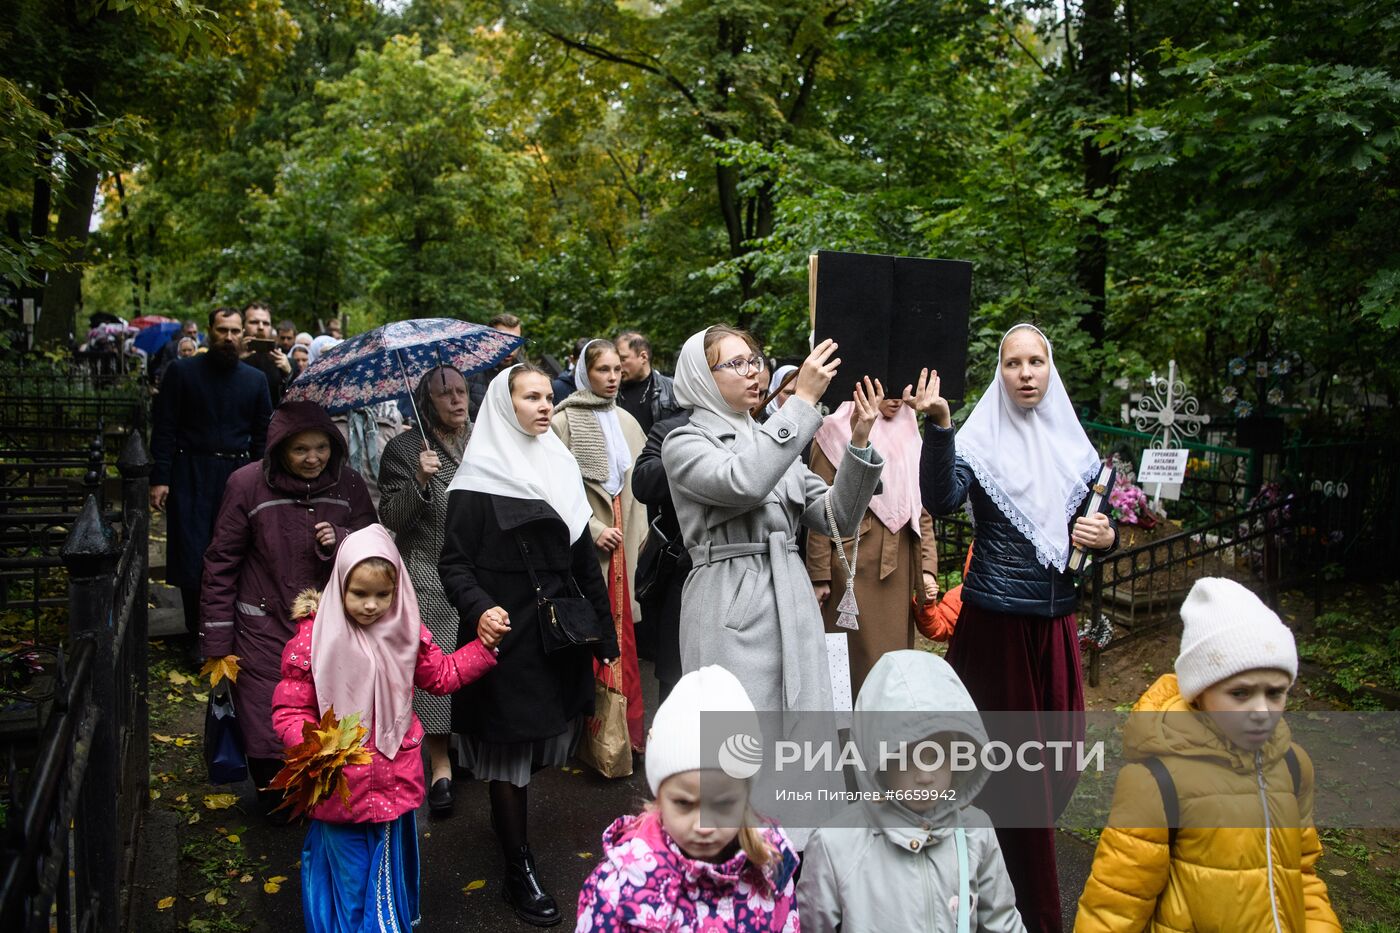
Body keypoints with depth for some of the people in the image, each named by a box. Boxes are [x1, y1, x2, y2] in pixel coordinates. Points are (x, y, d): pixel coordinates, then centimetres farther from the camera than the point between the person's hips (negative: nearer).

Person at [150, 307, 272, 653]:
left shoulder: (255, 380, 9)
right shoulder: (182, 372, 2)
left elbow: (262, 434, 11)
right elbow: (164, 428, 0)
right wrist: (160, 478, -7)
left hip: (238, 477, 2)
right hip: (192, 476, -2)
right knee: (192, 560, -2)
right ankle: (199, 639, 12)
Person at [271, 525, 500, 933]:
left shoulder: (405, 631, -2)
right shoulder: (314, 638, -14)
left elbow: (443, 674, 12)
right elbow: (289, 711, -11)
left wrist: (483, 645, 3)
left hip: (395, 782, 3)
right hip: (340, 787, -3)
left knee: (388, 872, 19)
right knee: (348, 878, 13)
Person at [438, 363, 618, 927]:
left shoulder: (560, 467, 11)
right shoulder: (478, 482, -6)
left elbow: (584, 558, 13)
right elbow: (454, 563, -8)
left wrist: (605, 635, 11)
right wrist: (479, 608, -28)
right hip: (509, 636, -5)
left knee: (539, 739, 11)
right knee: (509, 749, 3)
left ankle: (511, 821, 35)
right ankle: (519, 870, 15)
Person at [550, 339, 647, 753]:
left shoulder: (626, 422, 13)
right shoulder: (564, 420, -5)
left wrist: (638, 533, 8)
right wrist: (593, 528, -14)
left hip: (620, 535, 5)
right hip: (582, 540, -5)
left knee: (620, 625, 7)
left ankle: (625, 726, 16)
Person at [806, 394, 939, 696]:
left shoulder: (908, 437, 15)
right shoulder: (836, 433, -2)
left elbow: (922, 512, 14)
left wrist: (927, 568, 4)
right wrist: (819, 576, -11)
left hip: (899, 567, 5)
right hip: (853, 564, -5)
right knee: (858, 659, 0)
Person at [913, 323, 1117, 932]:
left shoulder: (1074, 447, 8)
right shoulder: (980, 442, -7)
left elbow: (1096, 525, 18)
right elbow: (941, 501, -26)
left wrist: (1106, 536, -5)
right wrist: (938, 426, -38)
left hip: (1057, 619, 5)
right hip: (996, 621, -5)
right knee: (1011, 755, 2)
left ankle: (1028, 854, 39)